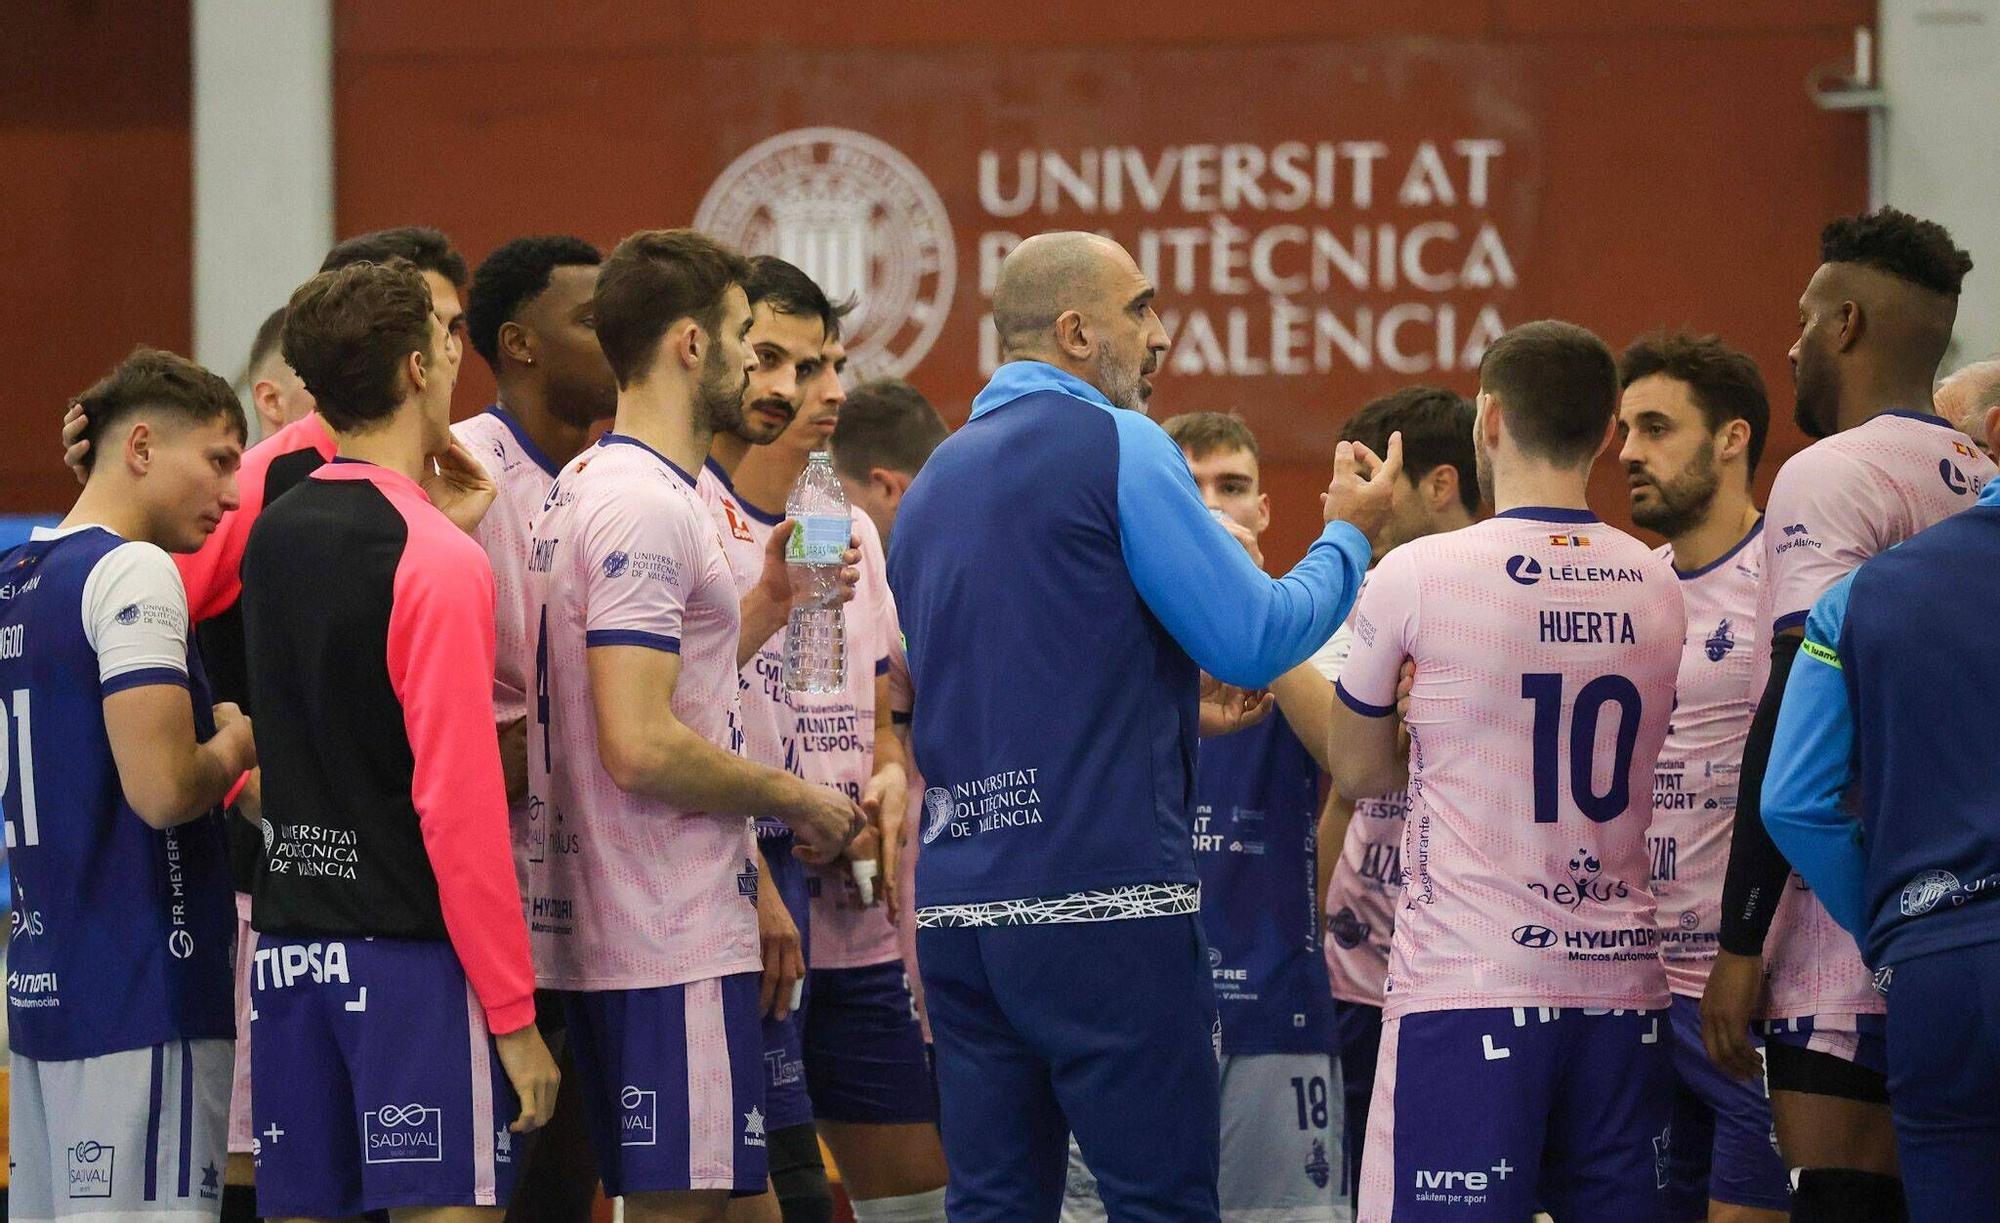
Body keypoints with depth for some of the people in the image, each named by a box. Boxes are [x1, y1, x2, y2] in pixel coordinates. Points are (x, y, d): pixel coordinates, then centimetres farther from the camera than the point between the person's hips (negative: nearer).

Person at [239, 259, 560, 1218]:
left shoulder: (272, 535, 8)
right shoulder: (438, 561, -13)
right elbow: (460, 803, -17)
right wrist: (513, 1015, -13)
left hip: (289, 947, 7)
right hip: (411, 953, -7)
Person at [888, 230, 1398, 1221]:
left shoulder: (932, 483, 16)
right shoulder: (1117, 445, -6)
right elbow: (1255, 642, -9)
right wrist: (1347, 536, 9)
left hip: (955, 907, 7)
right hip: (1103, 903, -7)